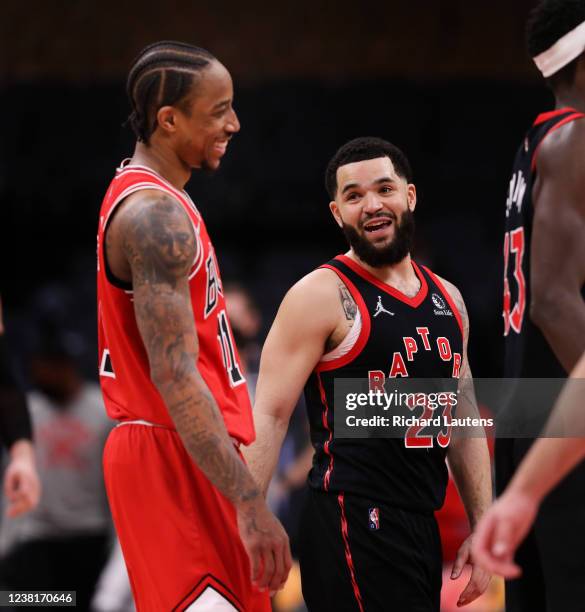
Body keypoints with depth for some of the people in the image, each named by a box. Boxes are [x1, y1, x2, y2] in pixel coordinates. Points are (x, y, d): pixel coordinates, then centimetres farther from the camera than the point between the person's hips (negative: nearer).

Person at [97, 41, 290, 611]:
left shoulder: (147, 198, 14)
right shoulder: (155, 215, -18)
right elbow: (175, 376, -26)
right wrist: (249, 503, -29)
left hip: (173, 451, 10)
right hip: (175, 456, -10)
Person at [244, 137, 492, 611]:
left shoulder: (447, 300, 14)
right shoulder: (322, 296, -7)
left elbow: (465, 422, 20)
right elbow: (270, 416, -12)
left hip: (423, 529, 7)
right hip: (355, 528, -7)